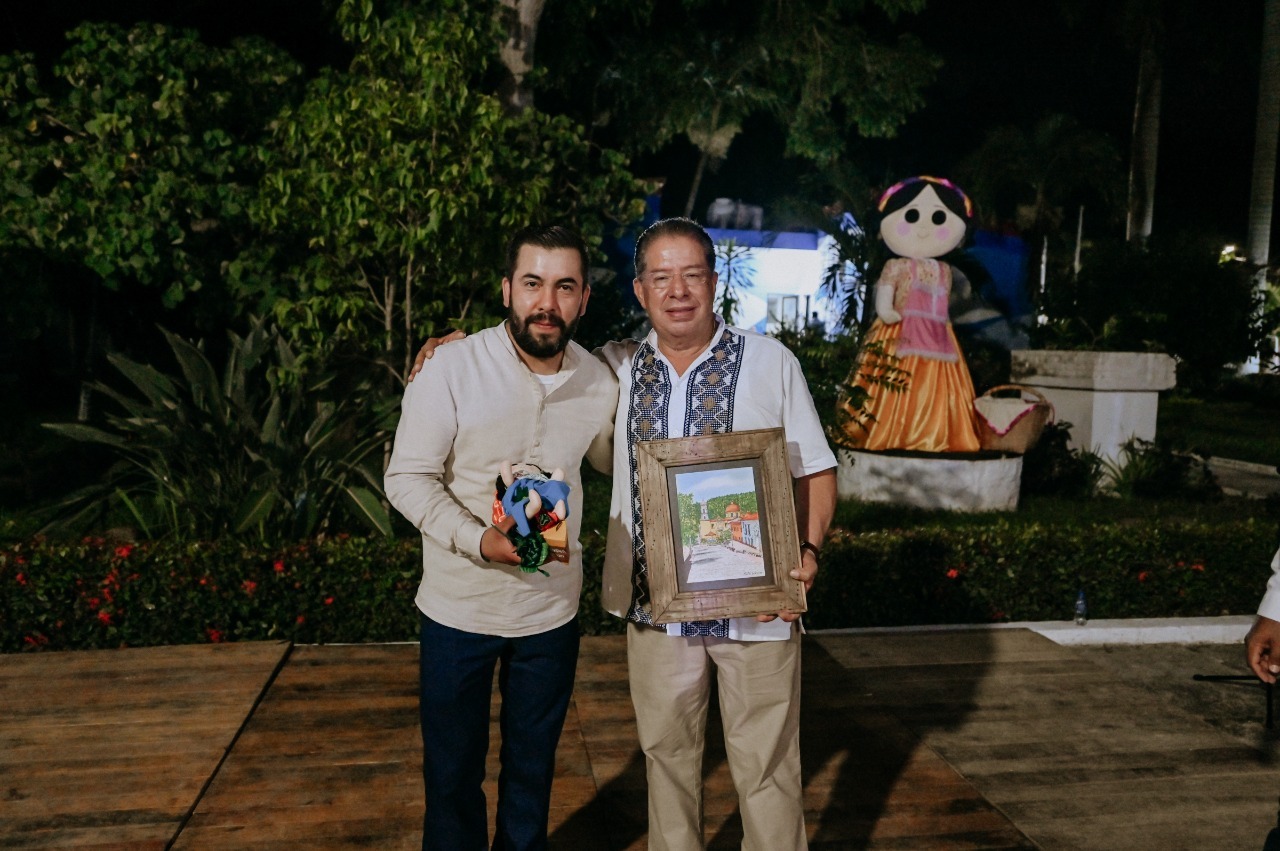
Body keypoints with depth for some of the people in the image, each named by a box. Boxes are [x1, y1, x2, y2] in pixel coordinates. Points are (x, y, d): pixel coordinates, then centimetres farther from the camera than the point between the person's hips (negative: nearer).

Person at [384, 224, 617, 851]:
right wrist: (477, 540, -29)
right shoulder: (453, 368, -16)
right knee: (452, 768, 14)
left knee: (533, 765, 21)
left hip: (552, 611, 3)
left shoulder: (600, 384, -5)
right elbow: (408, 476, -15)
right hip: (459, 608, -3)